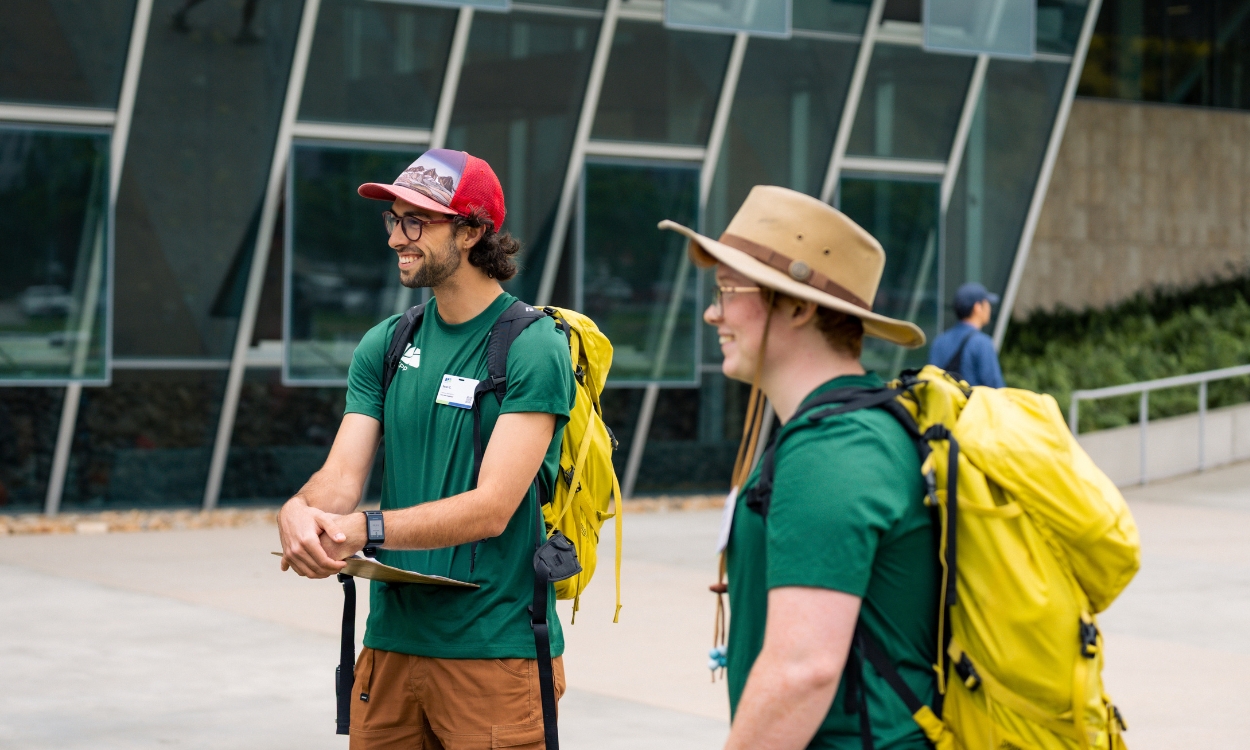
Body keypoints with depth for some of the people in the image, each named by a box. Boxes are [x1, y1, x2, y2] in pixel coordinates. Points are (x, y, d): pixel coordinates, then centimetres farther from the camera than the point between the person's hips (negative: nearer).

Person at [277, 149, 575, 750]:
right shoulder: (384, 345, 11)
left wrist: (361, 530, -27)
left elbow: (491, 507, -17)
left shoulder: (534, 348, -9)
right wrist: (299, 511, -21)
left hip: (493, 650, -5)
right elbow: (341, 475, 2)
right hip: (390, 640, 6)